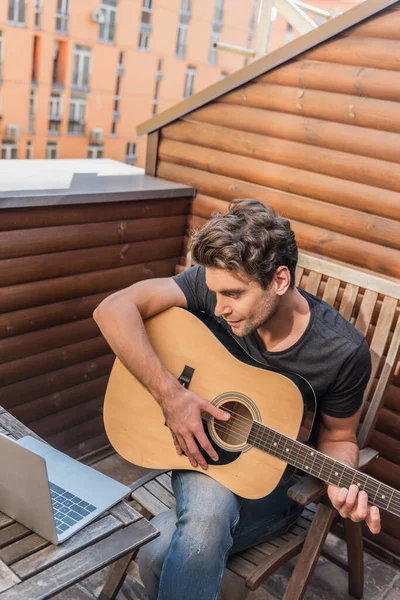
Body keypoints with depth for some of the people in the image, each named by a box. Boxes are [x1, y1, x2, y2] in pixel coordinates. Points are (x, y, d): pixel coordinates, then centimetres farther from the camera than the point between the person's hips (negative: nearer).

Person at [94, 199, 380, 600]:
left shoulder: (344, 352, -20)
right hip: (201, 450, 3)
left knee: (158, 549, -29)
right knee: (208, 509, -33)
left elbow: (336, 438, -3)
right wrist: (169, 394, -28)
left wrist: (343, 484, -25)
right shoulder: (219, 283, -18)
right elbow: (114, 309, -22)